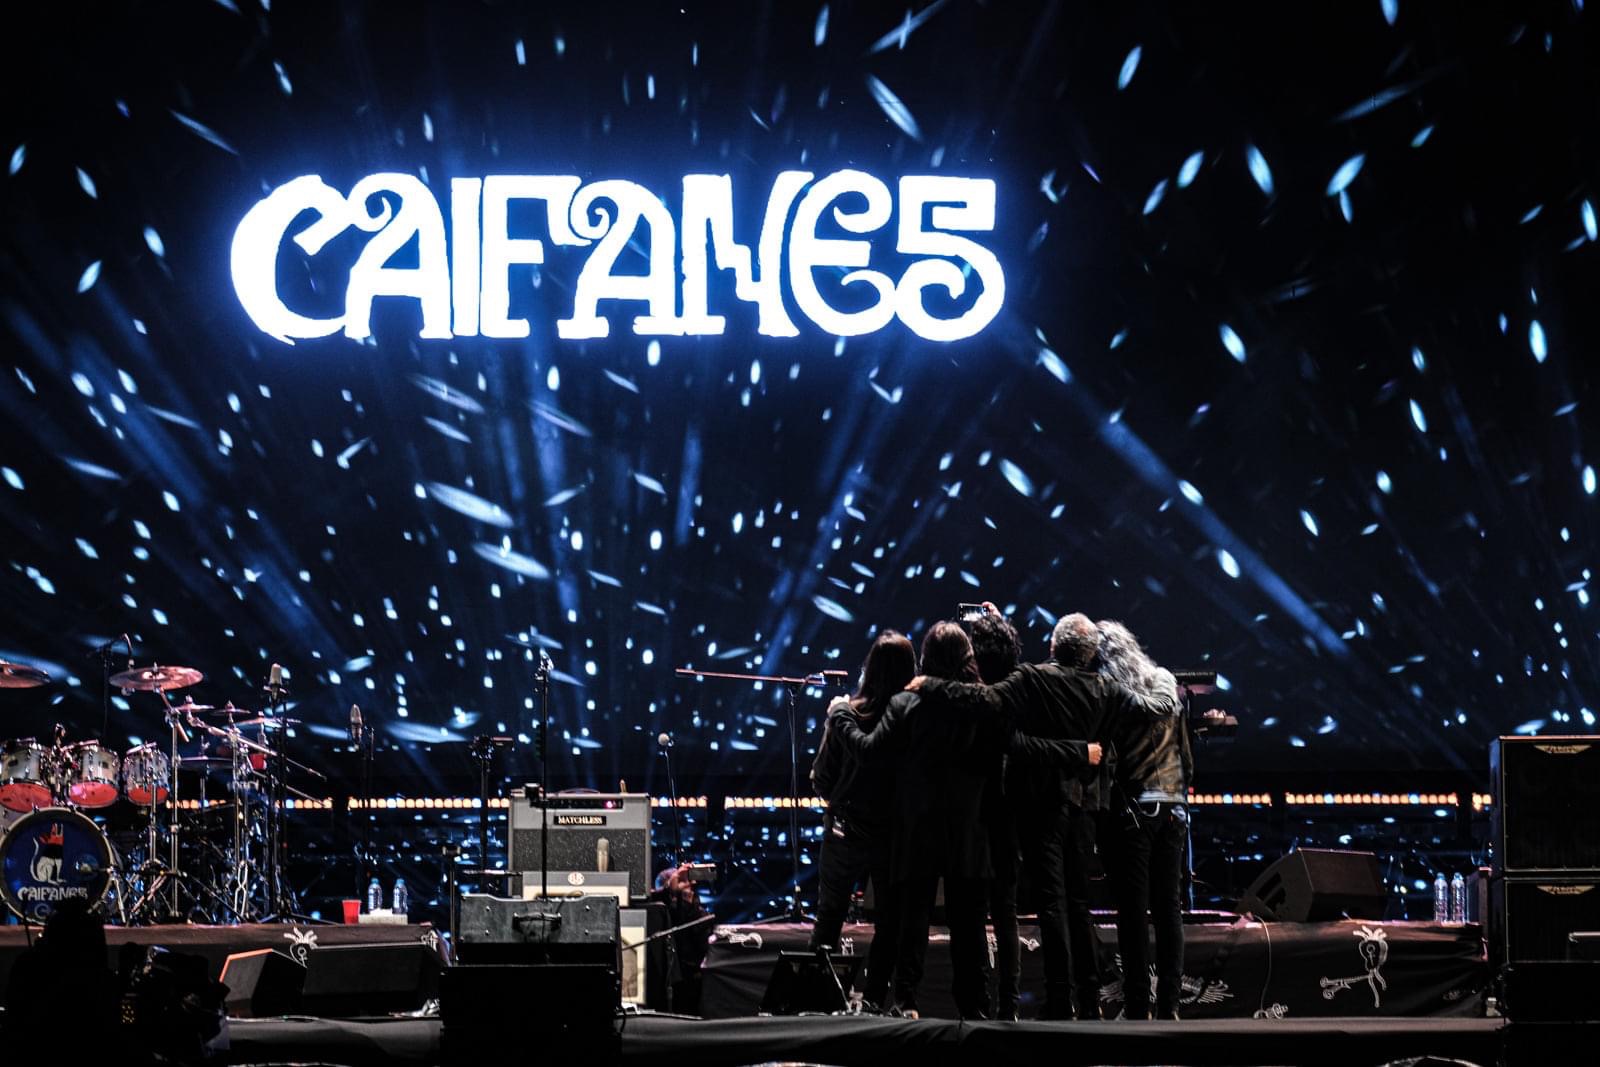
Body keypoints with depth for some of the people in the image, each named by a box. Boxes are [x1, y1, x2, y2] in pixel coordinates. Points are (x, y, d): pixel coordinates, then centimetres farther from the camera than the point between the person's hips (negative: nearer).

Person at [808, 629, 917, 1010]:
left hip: (846, 832, 0)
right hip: (896, 833, 0)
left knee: (829, 915, 16)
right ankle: (875, 1000, 12)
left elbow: (822, 778, -6)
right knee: (890, 922, 12)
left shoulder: (846, 713, -11)